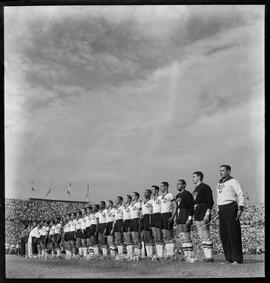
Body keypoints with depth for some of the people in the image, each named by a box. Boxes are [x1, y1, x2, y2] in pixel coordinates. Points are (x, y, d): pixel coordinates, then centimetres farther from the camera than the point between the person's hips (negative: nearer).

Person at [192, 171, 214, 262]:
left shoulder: (205, 187, -6)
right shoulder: (195, 189, 20)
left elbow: (210, 202, -13)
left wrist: (207, 214, -20)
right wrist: (191, 216, 19)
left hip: (203, 214, -9)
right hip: (197, 215, 9)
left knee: (206, 236, -9)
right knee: (202, 237, 8)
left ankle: (209, 256, -8)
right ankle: (206, 256, 10)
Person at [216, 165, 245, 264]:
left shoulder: (233, 181, -1)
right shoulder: (219, 183, 21)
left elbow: (241, 195, -7)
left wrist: (240, 209, -15)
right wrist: (218, 211, 18)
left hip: (231, 208, -7)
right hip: (221, 210, 7)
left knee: (234, 233, -8)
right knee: (223, 234, 4)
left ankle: (237, 259, -6)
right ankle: (229, 258, 9)